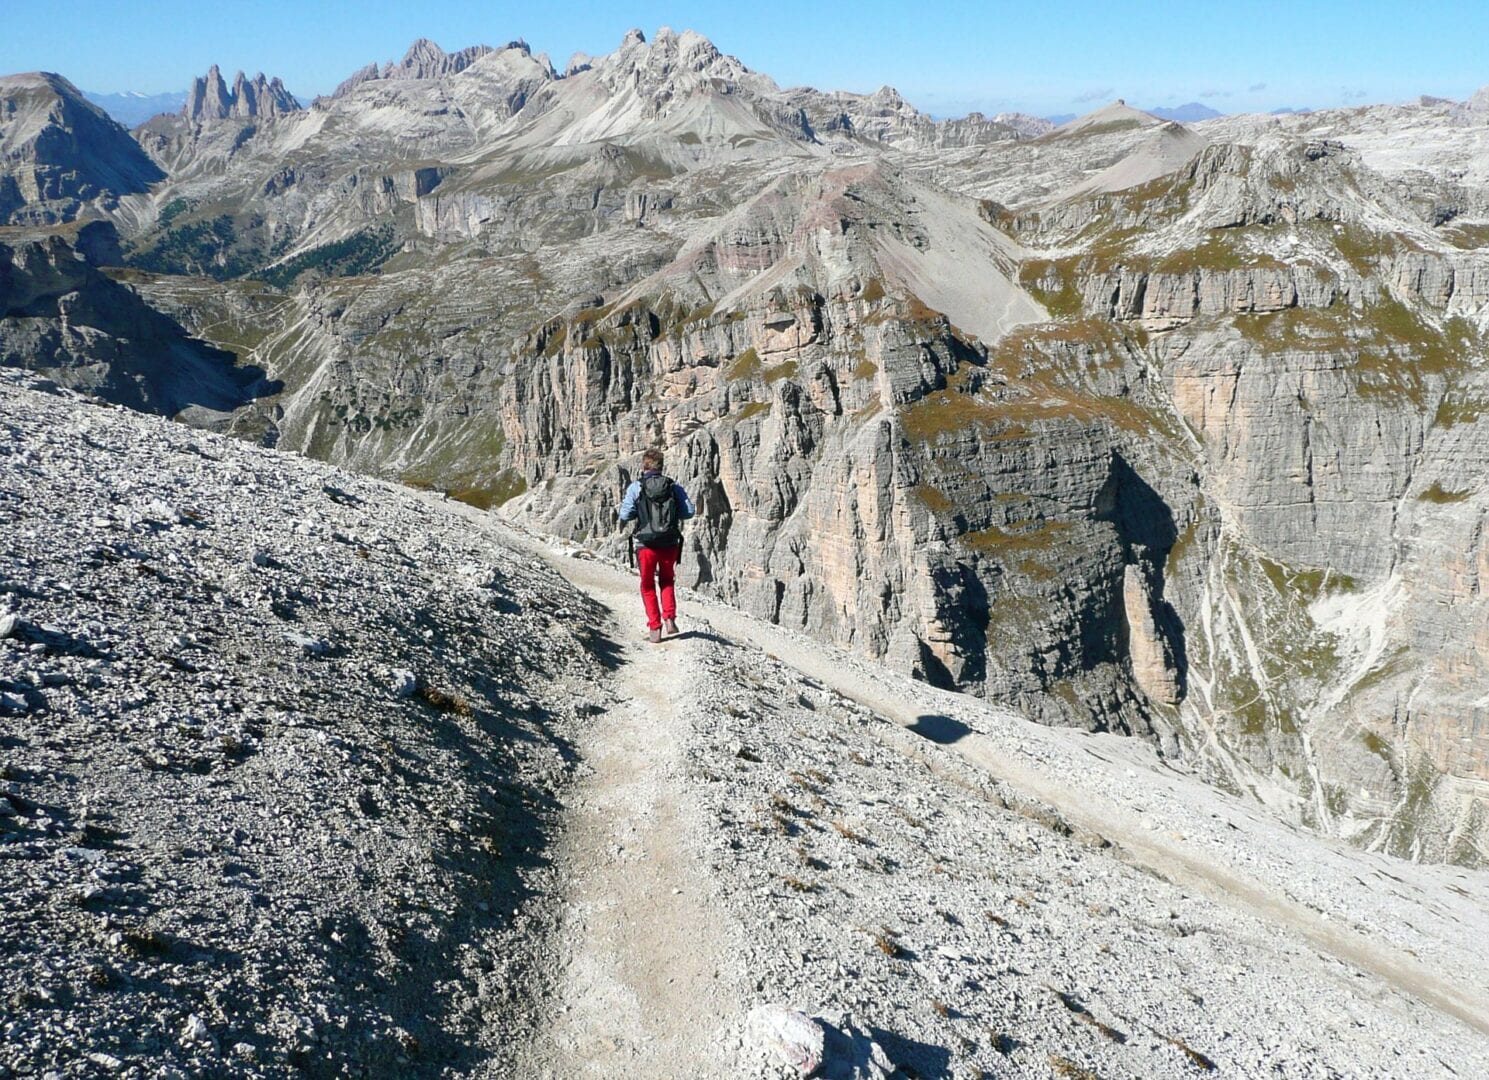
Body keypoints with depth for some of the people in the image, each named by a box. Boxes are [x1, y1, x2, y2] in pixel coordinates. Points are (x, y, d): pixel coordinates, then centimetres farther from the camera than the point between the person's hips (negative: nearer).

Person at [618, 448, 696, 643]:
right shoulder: (674, 486, -1)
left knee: (648, 586, 15)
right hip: (670, 544, 2)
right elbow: (689, 511, -1)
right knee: (666, 581, 24)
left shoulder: (636, 487, -6)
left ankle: (655, 628, 10)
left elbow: (625, 515, -7)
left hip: (647, 544, -2)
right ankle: (669, 618, 8)